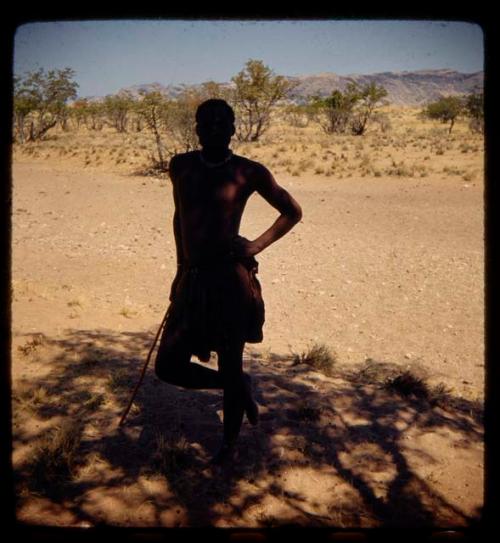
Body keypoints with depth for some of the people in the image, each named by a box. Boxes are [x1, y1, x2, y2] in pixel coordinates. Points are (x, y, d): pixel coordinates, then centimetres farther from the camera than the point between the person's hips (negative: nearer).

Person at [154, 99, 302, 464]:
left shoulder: (248, 172, -4)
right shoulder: (181, 167, 8)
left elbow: (293, 211, 5)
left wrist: (258, 246, -7)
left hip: (231, 279, -5)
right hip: (192, 281, 5)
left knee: (231, 365, 5)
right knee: (168, 366, 4)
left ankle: (229, 444, 27)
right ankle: (240, 387, 27)